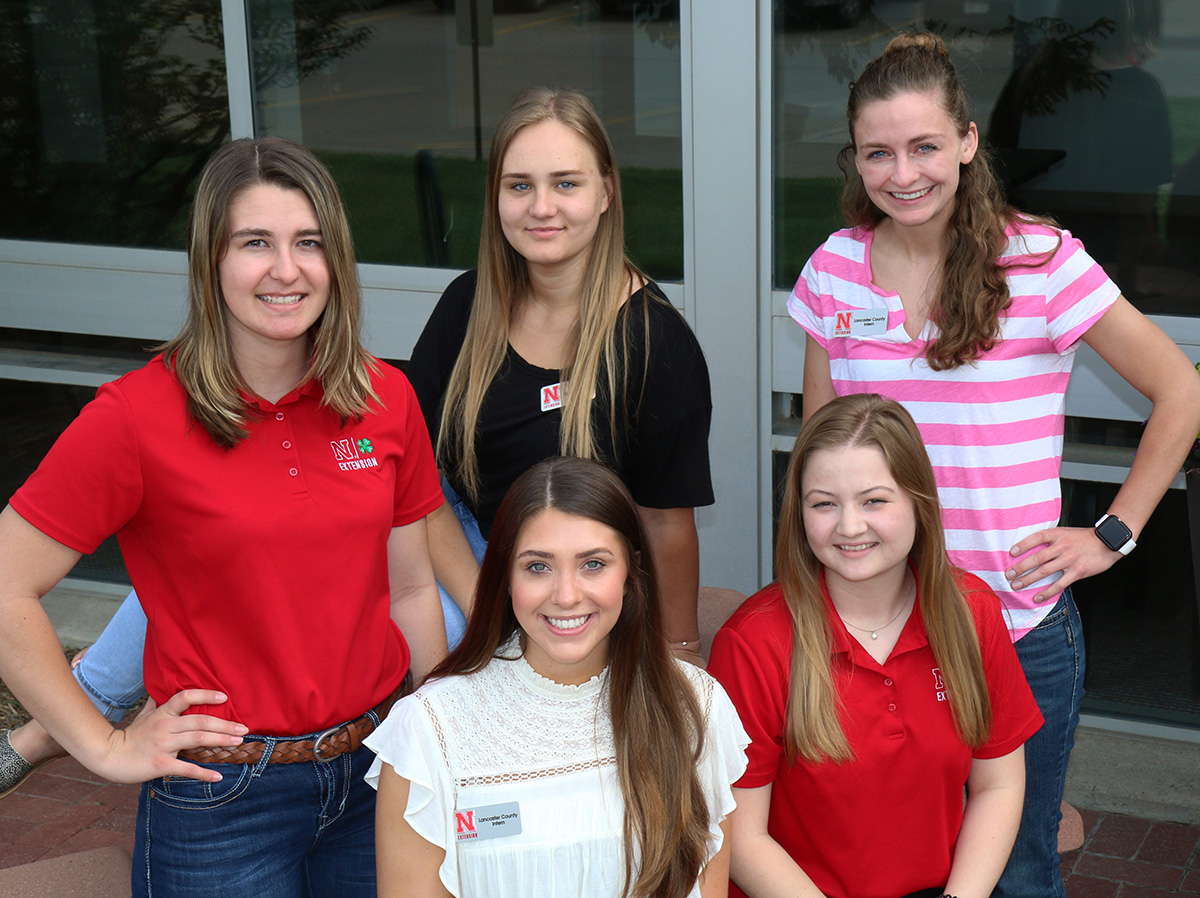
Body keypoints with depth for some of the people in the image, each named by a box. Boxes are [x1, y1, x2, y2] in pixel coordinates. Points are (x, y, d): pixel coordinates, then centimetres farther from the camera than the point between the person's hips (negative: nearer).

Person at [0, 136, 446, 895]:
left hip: (377, 769, 4)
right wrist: (108, 747, -10)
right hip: (222, 797, -4)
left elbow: (410, 589, 7)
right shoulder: (136, 417, -14)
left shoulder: (388, 400, -1)